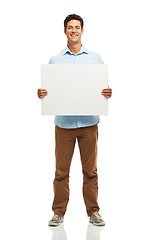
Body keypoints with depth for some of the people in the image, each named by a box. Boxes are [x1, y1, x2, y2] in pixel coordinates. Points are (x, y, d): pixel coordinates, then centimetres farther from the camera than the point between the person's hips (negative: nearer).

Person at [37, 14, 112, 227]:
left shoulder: (95, 58, 10)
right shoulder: (55, 60, 10)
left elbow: (104, 87, 9)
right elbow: (49, 89, 11)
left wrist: (107, 93, -13)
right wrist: (42, 94, -11)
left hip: (89, 122, 0)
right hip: (64, 122, 0)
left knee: (90, 170, 5)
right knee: (61, 170, 2)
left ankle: (93, 211, 17)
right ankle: (59, 212, 15)